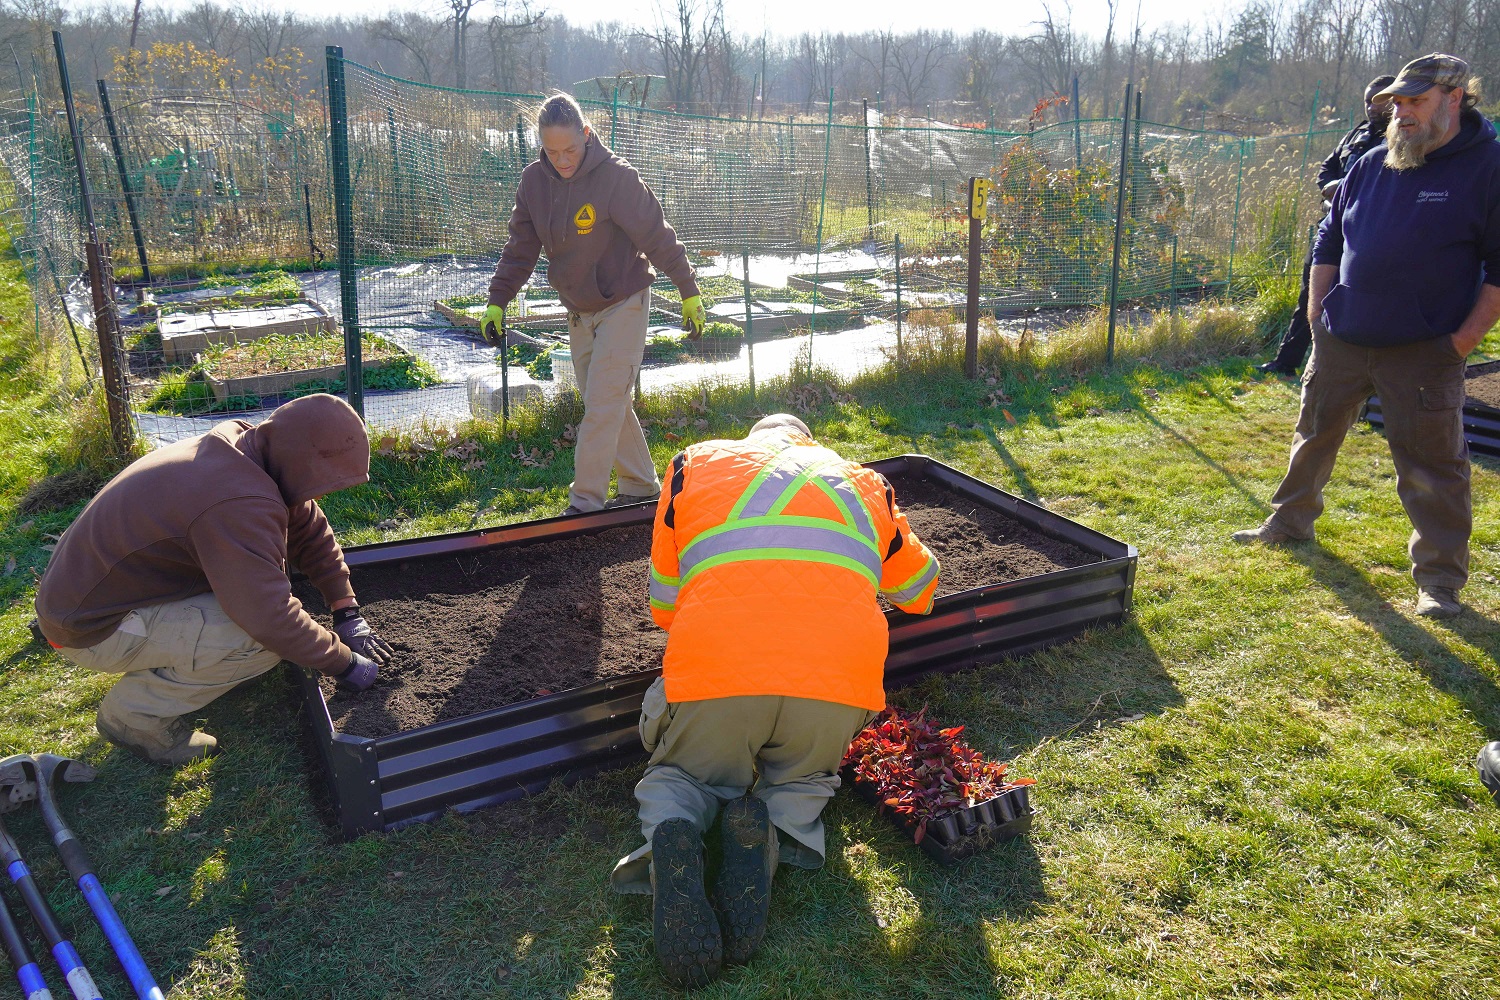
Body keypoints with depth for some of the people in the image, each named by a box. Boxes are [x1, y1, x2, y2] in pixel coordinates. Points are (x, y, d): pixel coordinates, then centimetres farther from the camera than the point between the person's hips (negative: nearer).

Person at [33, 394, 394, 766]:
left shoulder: (247, 449, -3)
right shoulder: (238, 503, -34)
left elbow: (311, 531, 8)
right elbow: (274, 618, -35)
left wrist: (349, 612, 6)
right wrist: (345, 663, -20)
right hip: (92, 626, -9)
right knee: (266, 638, -24)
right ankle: (135, 716, -3)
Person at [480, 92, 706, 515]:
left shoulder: (616, 176, -19)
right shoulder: (534, 181, -2)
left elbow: (658, 237, -14)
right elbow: (520, 248, 6)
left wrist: (689, 292, -10)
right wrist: (497, 301, 3)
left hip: (622, 305, -6)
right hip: (578, 312, 6)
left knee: (603, 406, -10)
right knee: (609, 405, 11)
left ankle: (584, 504, -6)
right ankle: (641, 488, 24)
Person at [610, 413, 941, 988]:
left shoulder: (696, 464, 24)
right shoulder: (864, 483, 28)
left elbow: (664, 607, 25)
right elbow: (920, 590, 42)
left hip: (713, 672, -1)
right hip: (838, 683, 1)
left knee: (679, 774, 29)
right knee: (805, 777, 33)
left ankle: (670, 841, -5)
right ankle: (776, 827, -1)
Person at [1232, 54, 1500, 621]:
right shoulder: (1372, 166, 8)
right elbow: (1329, 239, 17)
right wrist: (1317, 312, 9)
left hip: (1423, 352, -5)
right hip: (1341, 340, 5)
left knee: (1432, 463, -1)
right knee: (1315, 434, 18)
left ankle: (1440, 579, 10)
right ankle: (1290, 522, 38)